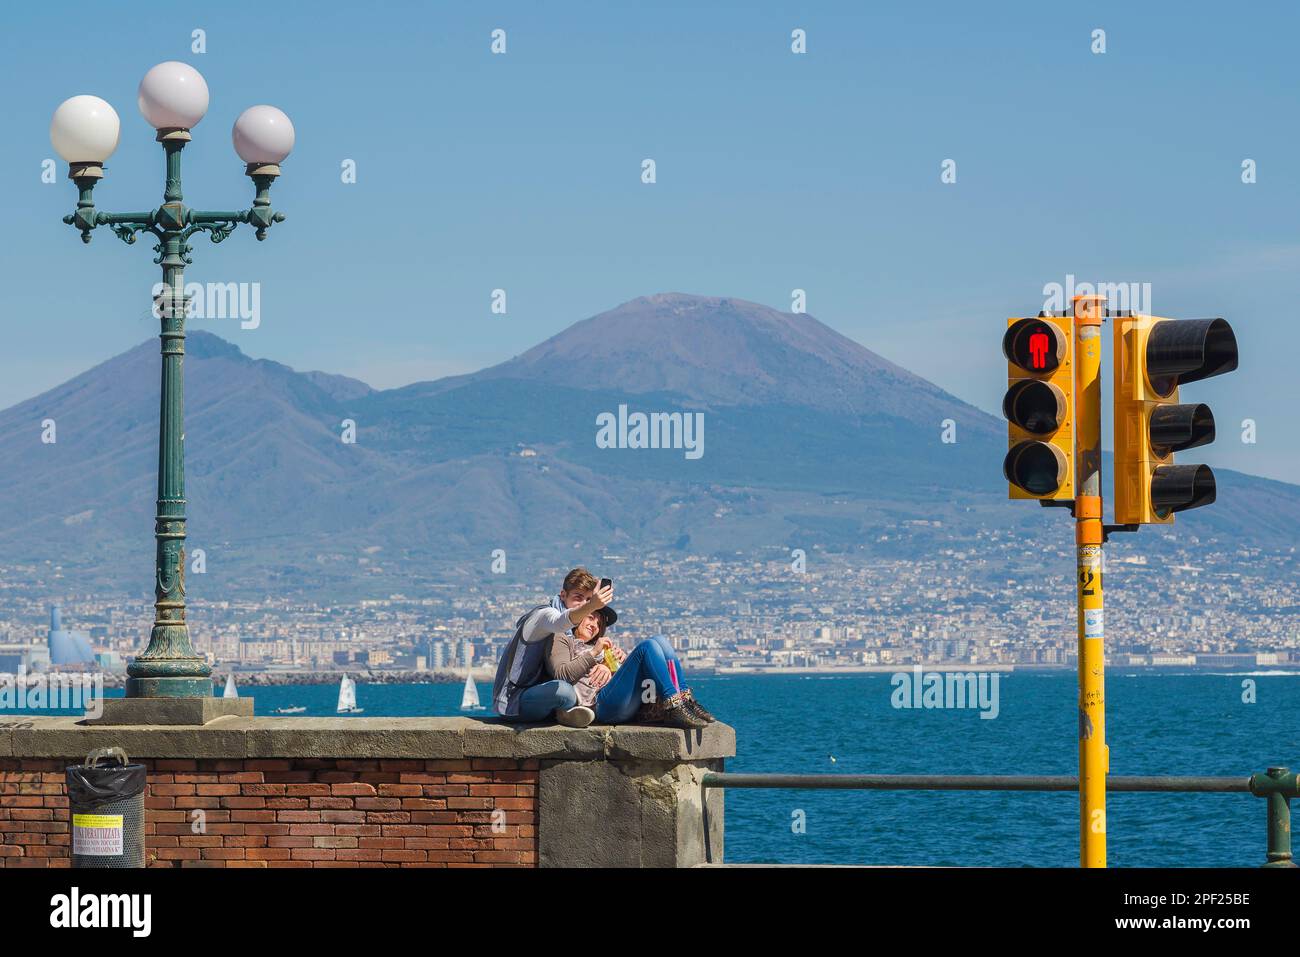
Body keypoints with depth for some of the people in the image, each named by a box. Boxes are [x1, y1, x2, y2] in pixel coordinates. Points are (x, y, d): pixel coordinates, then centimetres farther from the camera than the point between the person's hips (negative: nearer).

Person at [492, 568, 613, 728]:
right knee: (563, 690, -36)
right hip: (512, 701, -9)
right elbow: (560, 623, -38)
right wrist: (591, 606, -57)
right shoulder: (545, 614, -13)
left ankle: (568, 712, -6)